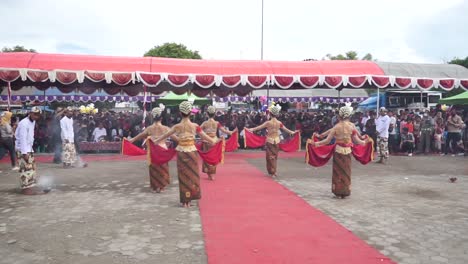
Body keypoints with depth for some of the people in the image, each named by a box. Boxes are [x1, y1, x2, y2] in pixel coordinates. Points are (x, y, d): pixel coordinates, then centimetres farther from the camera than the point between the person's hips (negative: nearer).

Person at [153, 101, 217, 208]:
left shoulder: (177, 126, -5)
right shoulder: (195, 126, -7)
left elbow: (166, 135, 6)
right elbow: (205, 136, 0)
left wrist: (155, 141, 22)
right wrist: (215, 141, 17)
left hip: (181, 152, 1)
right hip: (192, 151, 0)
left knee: (183, 175, 10)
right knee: (192, 174, 12)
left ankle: (184, 200, 14)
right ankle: (189, 200, 17)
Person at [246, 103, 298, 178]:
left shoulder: (268, 123, -13)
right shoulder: (279, 123, -4)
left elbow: (259, 127, -9)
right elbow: (285, 129, 8)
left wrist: (251, 129, 0)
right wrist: (292, 132, 25)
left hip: (270, 141, -3)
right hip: (276, 141, 3)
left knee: (270, 156, 7)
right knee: (275, 156, 14)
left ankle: (272, 172, 9)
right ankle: (274, 171, 20)